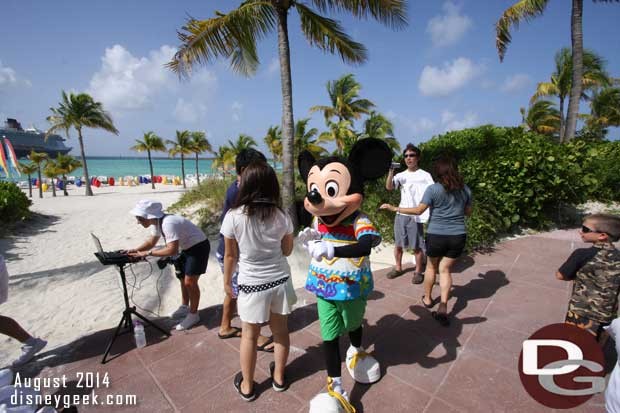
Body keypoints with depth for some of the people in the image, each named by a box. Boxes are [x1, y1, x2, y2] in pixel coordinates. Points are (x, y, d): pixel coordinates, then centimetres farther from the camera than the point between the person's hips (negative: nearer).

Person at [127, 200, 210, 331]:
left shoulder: (168, 223, -33)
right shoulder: (156, 222, -3)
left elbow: (172, 250, -38)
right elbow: (151, 242, 10)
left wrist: (147, 253, -32)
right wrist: (135, 250, -6)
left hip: (198, 246, -10)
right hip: (186, 248, 10)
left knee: (190, 282, -5)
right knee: (182, 278, 20)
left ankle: (193, 315, 13)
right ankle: (185, 307, 39)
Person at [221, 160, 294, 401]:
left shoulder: (233, 217, -16)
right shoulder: (281, 217, -9)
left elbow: (230, 255, -7)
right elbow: (287, 250, 2)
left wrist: (227, 281, 8)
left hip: (252, 285, -2)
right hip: (280, 281, 3)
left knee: (249, 336, 18)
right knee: (280, 330, 21)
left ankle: (247, 386, 38)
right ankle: (279, 377, 42)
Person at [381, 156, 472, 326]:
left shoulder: (433, 189, -11)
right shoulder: (465, 189, 4)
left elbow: (418, 210, -15)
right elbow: (468, 212, 14)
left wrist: (394, 208, -9)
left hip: (436, 235, -3)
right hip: (458, 236, 3)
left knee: (432, 266, 18)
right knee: (445, 269, 11)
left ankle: (427, 298, 35)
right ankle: (443, 307, 2)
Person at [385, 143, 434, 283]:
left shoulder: (425, 175, 0)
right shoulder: (400, 175, 7)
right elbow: (389, 187, -9)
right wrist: (391, 171, -21)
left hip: (416, 216, -3)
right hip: (401, 214, 3)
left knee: (417, 246, 3)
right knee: (398, 244, 12)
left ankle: (418, 272, 20)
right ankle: (398, 268, 29)